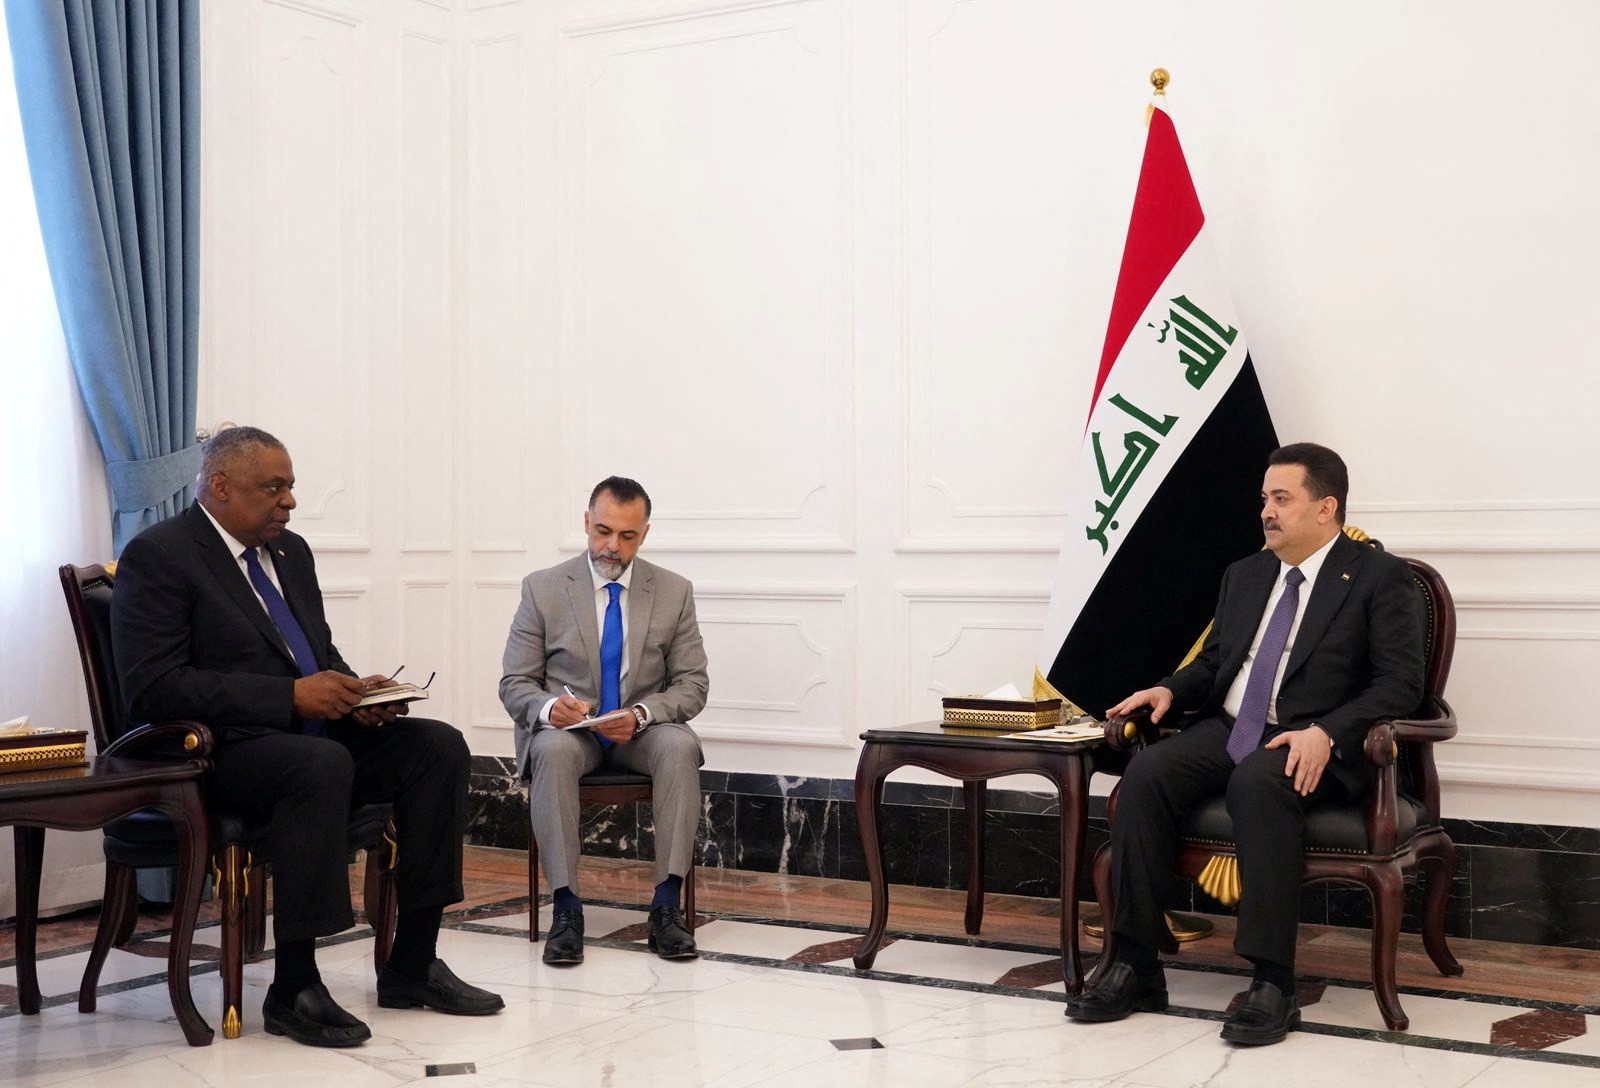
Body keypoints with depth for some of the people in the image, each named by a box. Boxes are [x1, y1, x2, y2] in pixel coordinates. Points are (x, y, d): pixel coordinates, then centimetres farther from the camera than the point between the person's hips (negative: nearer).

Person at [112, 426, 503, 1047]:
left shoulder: (291, 551, 16)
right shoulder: (158, 555, -9)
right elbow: (153, 688, -18)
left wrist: (353, 695, -2)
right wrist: (290, 696, -23)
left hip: (319, 733, 8)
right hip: (219, 751, -8)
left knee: (439, 746, -12)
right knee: (322, 763, -37)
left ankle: (412, 967, -8)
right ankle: (293, 989, -27)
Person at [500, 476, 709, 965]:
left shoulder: (675, 591, 1)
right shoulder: (543, 588, -1)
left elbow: (692, 685, 0)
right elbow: (514, 684, -1)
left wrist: (642, 714, -21)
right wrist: (548, 707, -26)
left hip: (643, 730, 1)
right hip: (568, 728, -1)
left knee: (680, 747, -33)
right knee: (553, 750, -36)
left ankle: (667, 904, -29)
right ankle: (565, 907, -31)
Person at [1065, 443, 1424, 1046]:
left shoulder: (1381, 577, 1)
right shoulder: (1244, 576, 21)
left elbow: (1400, 682, -8)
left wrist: (1326, 733, -24)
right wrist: (1169, 690, 2)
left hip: (1313, 745, -5)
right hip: (1226, 730, 6)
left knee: (1258, 783, -38)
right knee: (1145, 775, -24)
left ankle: (1272, 982, -33)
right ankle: (1135, 967, -21)